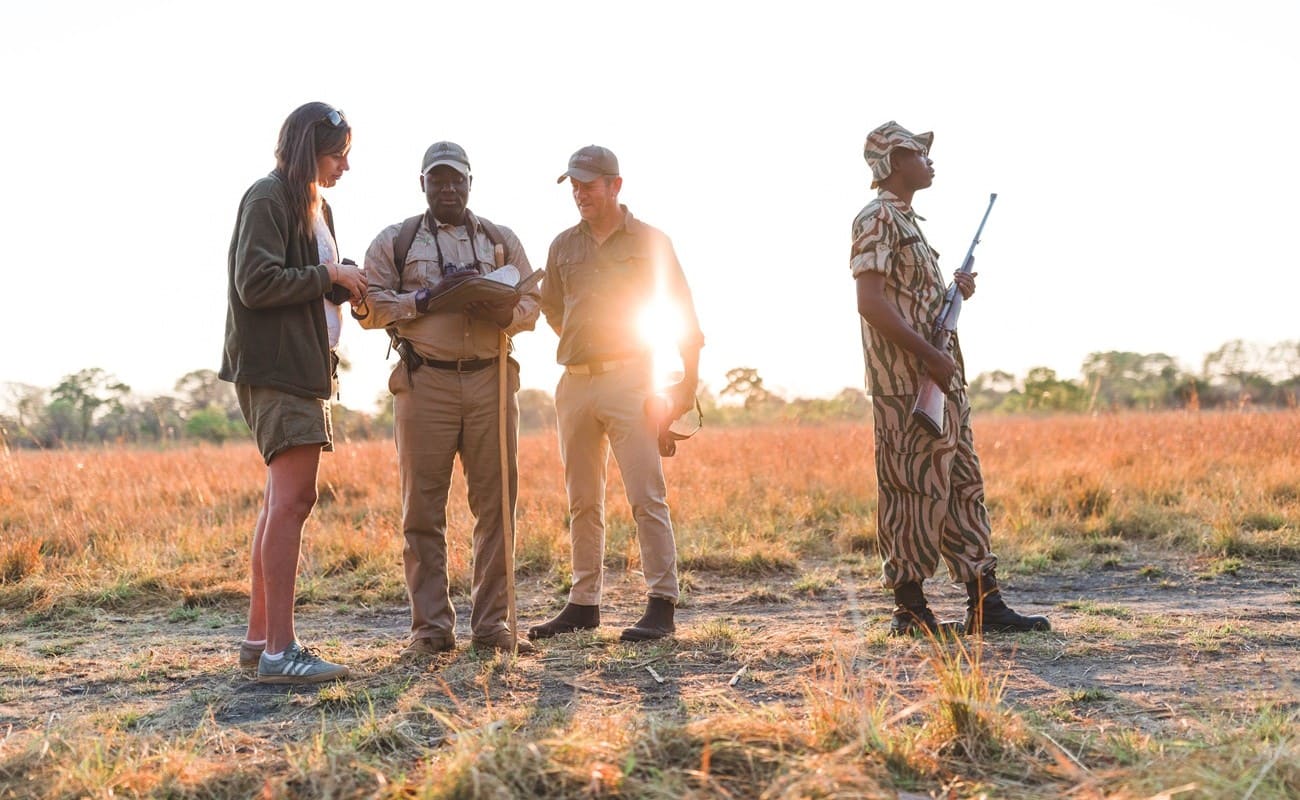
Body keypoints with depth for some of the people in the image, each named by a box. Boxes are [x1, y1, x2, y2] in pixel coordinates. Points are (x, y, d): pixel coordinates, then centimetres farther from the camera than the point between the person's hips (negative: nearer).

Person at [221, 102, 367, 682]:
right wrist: (329, 276, -11)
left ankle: (259, 636, 17)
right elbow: (256, 282, -18)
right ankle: (280, 651, -17)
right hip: (276, 367, -10)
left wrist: (347, 286, 4)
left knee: (283, 499, 11)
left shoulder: (314, 205, 20)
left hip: (304, 367, 10)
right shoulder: (267, 199, -9)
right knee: (293, 497, -16)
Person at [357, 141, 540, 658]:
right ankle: (430, 628, 5)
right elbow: (370, 307, 2)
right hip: (424, 382, -2)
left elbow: (531, 303, 13)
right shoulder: (394, 242, 10)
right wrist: (427, 296, -11)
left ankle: (491, 623, 9)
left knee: (496, 504, 1)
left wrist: (505, 312, -9)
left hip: (491, 380, 2)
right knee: (423, 509, -2)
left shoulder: (502, 240, 17)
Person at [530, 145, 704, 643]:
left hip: (629, 381, -5)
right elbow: (551, 308, 26)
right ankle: (583, 603, 17)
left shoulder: (650, 242, 1)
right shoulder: (563, 246, 12)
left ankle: (662, 605, -6)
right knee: (582, 501, 9)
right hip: (574, 383, 5)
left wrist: (688, 383, -3)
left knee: (646, 496, -9)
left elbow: (684, 314, 2)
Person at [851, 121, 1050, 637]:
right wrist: (930, 356, -21)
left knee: (963, 487, 9)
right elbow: (871, 303, -20)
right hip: (907, 385, -10)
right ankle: (909, 610, 2)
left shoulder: (907, 219, 21)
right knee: (915, 492, -6)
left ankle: (984, 604, 13)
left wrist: (955, 290, 10)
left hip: (940, 382, 10)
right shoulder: (878, 218, -9)